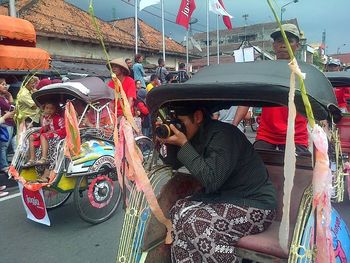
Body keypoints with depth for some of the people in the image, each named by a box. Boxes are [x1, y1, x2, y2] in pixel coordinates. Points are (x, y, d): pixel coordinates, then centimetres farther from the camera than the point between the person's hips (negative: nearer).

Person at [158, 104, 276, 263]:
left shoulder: (223, 134, -23)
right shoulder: (198, 135, 3)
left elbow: (211, 181, -27)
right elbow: (174, 164, 11)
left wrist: (183, 144, -25)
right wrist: (167, 142, -8)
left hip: (254, 205, -9)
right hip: (224, 195, 9)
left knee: (197, 225, -26)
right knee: (178, 211, -6)